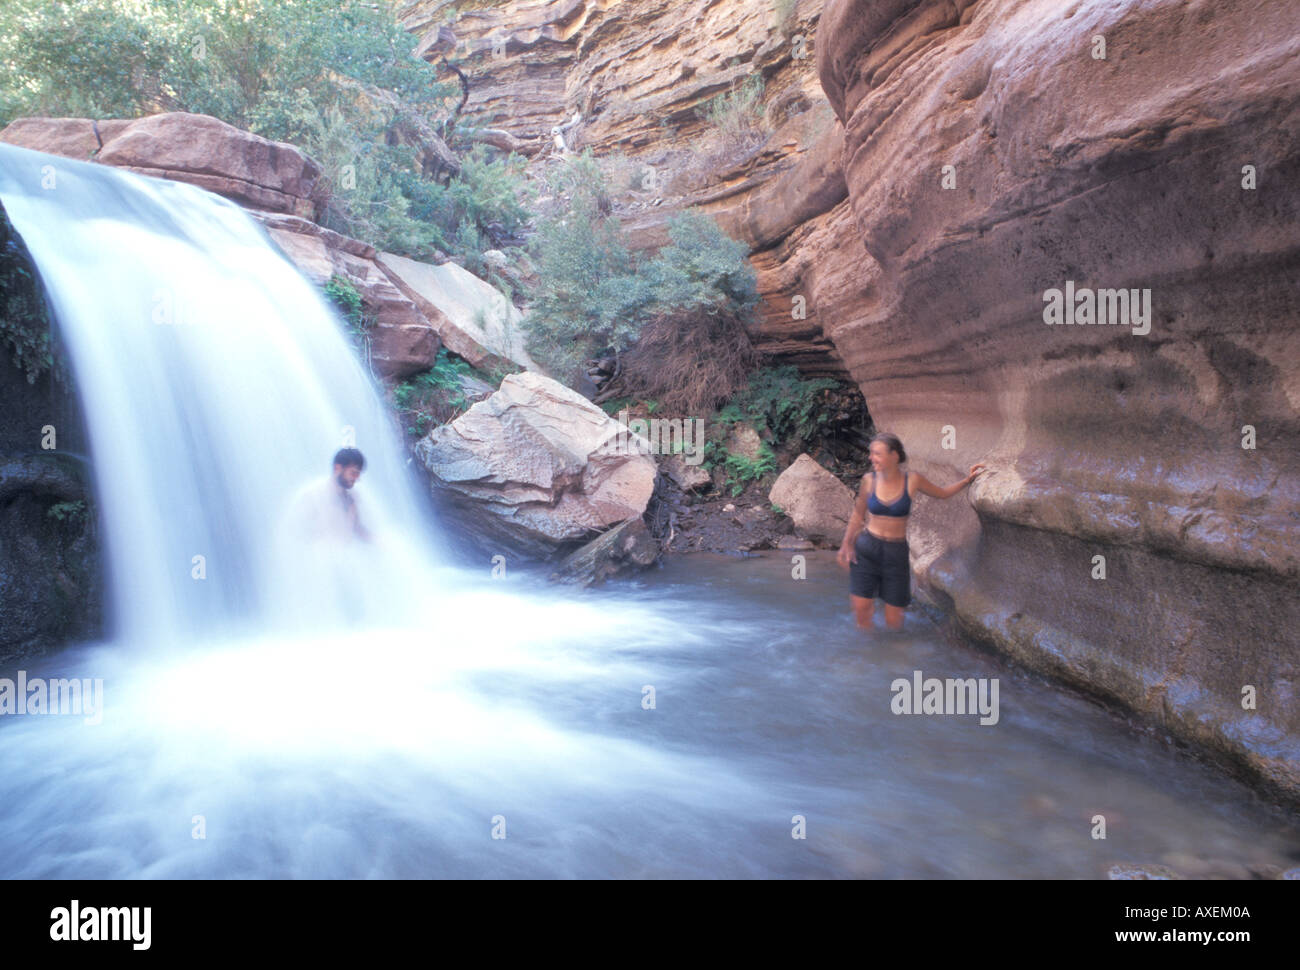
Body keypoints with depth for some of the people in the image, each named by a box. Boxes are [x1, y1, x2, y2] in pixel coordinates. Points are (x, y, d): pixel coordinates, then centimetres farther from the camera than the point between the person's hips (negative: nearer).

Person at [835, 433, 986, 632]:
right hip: (866, 550, 0)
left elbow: (943, 493, 13)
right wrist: (846, 545, 9)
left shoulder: (912, 480, -6)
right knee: (861, 611, -6)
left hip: (896, 554, 0)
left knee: (893, 621, 3)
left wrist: (967, 480, 0)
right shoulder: (869, 480, -3)